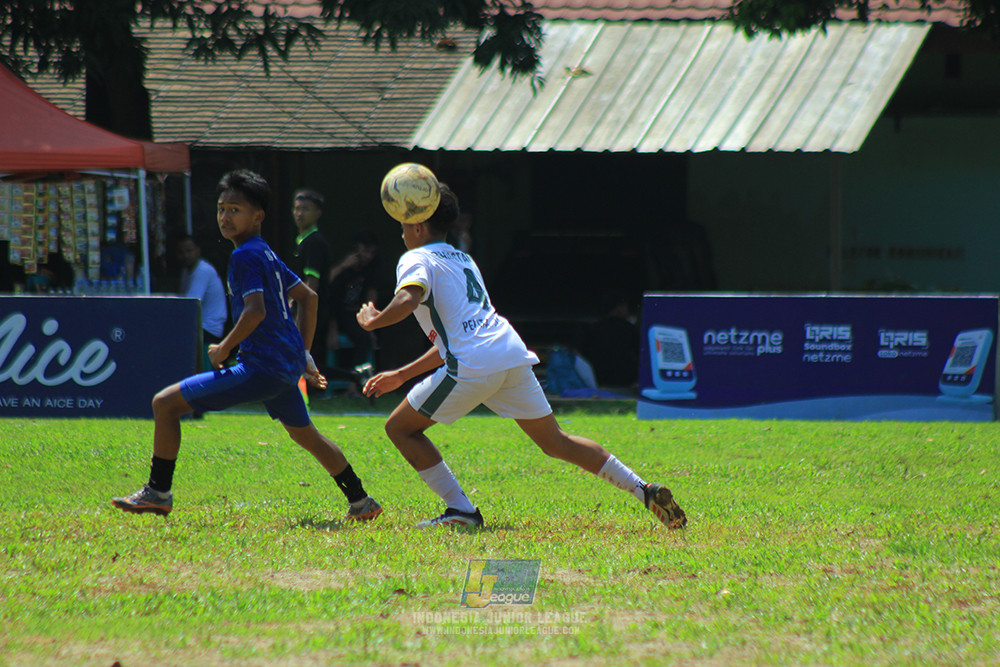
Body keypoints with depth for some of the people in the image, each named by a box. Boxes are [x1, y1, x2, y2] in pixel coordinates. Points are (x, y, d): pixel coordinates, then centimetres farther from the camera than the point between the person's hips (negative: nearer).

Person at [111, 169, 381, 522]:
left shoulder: (245, 256, -12)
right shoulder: (267, 254, 17)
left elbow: (256, 310, -25)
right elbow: (308, 297, 26)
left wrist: (224, 348, -13)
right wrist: (303, 355, 26)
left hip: (261, 368, -10)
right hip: (286, 367, 10)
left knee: (166, 403, -8)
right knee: (305, 434, 31)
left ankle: (158, 493, -2)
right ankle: (361, 503, 36)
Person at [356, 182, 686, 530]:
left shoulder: (416, 259, 6)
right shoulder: (463, 260, 32)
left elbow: (408, 299, -19)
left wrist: (372, 321, -1)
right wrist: (401, 375, 36)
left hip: (473, 366, -8)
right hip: (512, 355, 8)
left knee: (400, 428, 7)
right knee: (555, 441, 14)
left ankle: (460, 510, -3)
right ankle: (645, 491, 5)